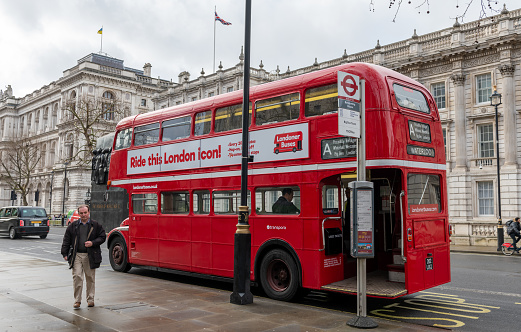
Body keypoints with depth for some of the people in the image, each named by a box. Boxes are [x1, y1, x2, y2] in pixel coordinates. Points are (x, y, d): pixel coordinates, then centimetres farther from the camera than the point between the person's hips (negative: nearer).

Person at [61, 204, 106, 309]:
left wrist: (92, 243, -11)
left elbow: (102, 237, 5)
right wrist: (65, 253, 0)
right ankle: (77, 300, 4)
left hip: (90, 256, 0)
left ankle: (90, 299, 20)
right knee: (77, 276, -6)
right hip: (77, 255, 1)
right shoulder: (73, 226, 8)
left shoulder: (96, 225, 5)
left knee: (90, 277, 7)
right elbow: (66, 240, 8)